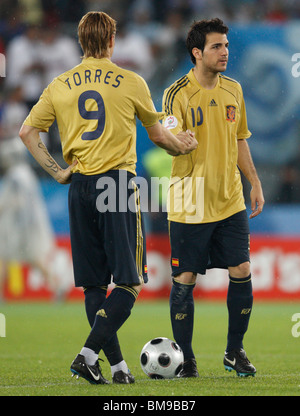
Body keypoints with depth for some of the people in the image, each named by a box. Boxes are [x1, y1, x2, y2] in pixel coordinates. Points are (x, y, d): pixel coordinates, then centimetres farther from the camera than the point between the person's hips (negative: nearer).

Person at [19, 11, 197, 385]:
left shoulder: (59, 86, 7)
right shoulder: (131, 83, -1)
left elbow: (27, 132, 5)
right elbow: (157, 134, 11)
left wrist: (56, 171, 7)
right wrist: (183, 146, 31)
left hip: (79, 187, 4)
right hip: (118, 182, -4)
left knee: (93, 284, 10)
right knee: (129, 283, -1)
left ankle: (117, 366, 8)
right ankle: (88, 353, -17)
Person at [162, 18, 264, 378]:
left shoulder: (232, 90, 9)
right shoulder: (177, 94, -9)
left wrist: (254, 182, 15)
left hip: (231, 202, 5)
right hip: (190, 206, -5)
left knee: (241, 273, -1)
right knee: (185, 280, 0)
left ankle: (235, 352, 15)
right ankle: (185, 359, 12)